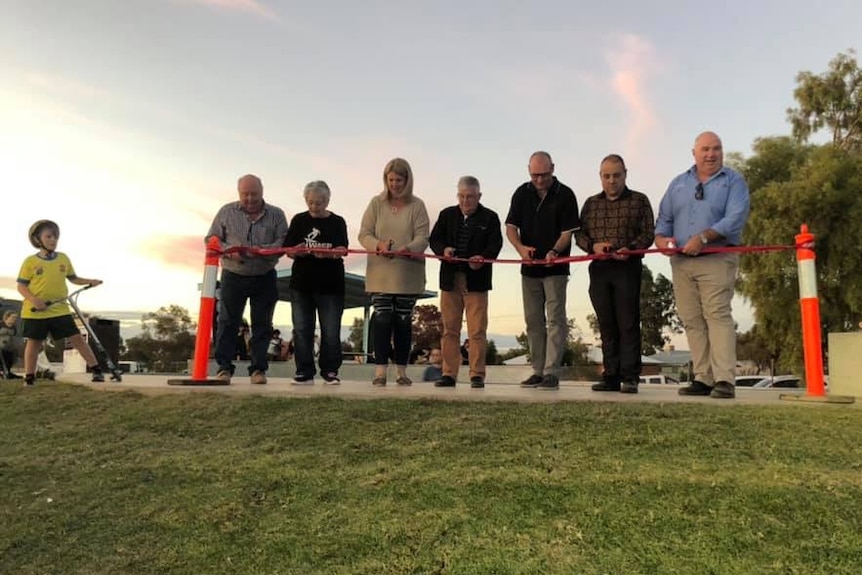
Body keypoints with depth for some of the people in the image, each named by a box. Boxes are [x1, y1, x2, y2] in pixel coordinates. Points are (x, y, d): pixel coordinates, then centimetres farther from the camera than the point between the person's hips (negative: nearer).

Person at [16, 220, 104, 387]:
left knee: (77, 338, -1)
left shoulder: (64, 258, 7)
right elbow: (21, 286, -3)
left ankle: (96, 370, 1)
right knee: (34, 342, 8)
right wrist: (34, 299, -20)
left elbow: (73, 278, 18)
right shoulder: (30, 261, -3)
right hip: (35, 311, -2)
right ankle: (29, 378, 19)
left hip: (60, 310, 2)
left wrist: (90, 281, 0)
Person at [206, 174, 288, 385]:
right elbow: (211, 239, 5)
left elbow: (283, 243, -5)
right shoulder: (227, 212, 5)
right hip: (233, 276, 0)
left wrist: (259, 251, -21)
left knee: (262, 324, 3)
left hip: (264, 278, 0)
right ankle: (224, 368, 8)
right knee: (228, 322, 1)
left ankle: (258, 368, 11)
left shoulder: (276, 215, 4)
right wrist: (229, 251, -15)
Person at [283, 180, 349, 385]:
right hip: (302, 283, 2)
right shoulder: (299, 220, 9)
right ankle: (304, 372, 11)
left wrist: (325, 253, -29)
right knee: (302, 329, 3)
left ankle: (330, 371, 11)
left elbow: (341, 251, -8)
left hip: (330, 285, -2)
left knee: (331, 330, 0)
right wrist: (298, 251, -20)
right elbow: (289, 250, 4)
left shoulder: (337, 222, 4)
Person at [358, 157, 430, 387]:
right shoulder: (376, 203, 6)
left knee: (404, 321, 6)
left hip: (408, 274, 0)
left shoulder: (417, 205, 3)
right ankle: (380, 369, 4)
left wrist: (405, 249, -26)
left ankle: (401, 370, 16)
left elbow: (423, 238, -6)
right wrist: (378, 245, -19)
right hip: (380, 273, 0)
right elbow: (364, 234, 2)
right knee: (382, 319, -4)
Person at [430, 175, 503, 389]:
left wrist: (483, 257, -25)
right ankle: (449, 374, 13)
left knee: (477, 330, -2)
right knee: (450, 329, 7)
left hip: (476, 280, -3)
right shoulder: (447, 215, 13)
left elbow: (495, 244, -5)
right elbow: (434, 239, 8)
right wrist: (443, 250, -14)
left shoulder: (489, 217, 5)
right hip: (450, 280, 3)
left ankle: (477, 375, 6)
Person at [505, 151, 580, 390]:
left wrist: (555, 251, -28)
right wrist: (520, 247, -18)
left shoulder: (565, 195, -5)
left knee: (555, 320, -6)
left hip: (555, 268, -4)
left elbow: (568, 232, -9)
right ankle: (538, 371, 16)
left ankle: (551, 373, -4)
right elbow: (511, 227, 2)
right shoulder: (522, 193, 5)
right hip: (529, 266, 4)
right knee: (533, 321, 8)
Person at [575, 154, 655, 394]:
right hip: (599, 269, 3)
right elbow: (579, 233, 12)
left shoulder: (639, 201, 8)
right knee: (606, 325, 5)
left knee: (628, 323, -6)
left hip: (628, 268, -3)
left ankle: (630, 377, -1)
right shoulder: (591, 203, 17)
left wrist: (630, 249, -17)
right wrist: (593, 246, -8)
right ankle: (611, 377, 11)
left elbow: (648, 233, 1)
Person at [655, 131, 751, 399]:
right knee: (692, 321, 3)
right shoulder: (678, 183, 19)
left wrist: (703, 237, -21)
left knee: (718, 315, -13)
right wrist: (661, 237, -5)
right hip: (681, 261, 5)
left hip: (717, 259, -5)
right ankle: (702, 379, 8)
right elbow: (664, 218, 17)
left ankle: (724, 380, -13)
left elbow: (735, 219, -10)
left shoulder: (734, 181, 5)